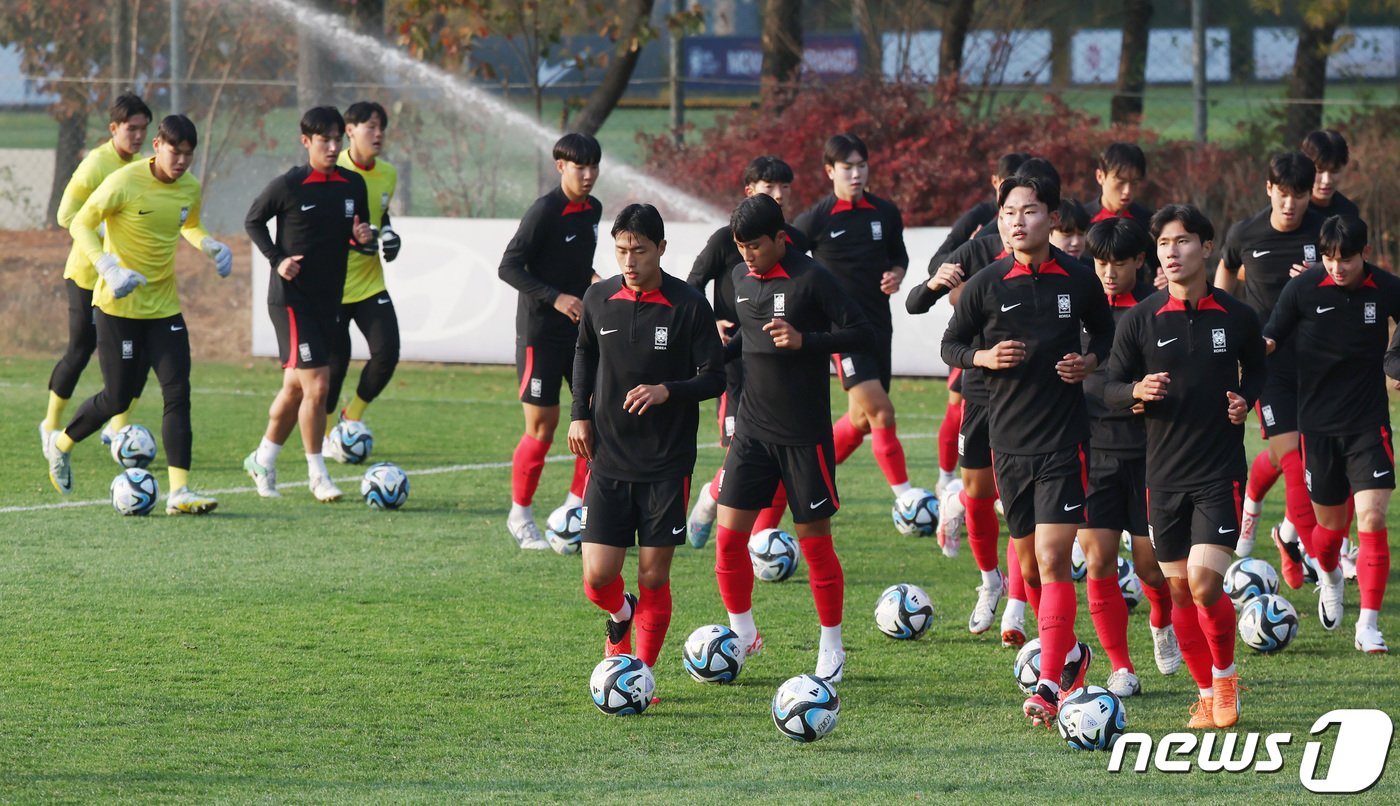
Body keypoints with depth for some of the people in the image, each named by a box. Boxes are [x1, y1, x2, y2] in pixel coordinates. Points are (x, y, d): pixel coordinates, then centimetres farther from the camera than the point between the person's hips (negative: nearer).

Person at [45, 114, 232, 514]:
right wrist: (108, 268, -27)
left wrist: (211, 246, 0)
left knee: (178, 392, -9)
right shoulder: (125, 182, -16)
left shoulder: (190, 188, 2)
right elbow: (80, 224, -12)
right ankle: (62, 443, 31)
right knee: (117, 398, 1)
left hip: (165, 305, 5)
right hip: (118, 304, -5)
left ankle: (180, 491, -13)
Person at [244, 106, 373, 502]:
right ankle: (317, 474, -3)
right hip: (292, 298, -6)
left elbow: (361, 228, 17)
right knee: (316, 384, -13)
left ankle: (263, 459, 30)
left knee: (295, 386, 14)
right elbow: (253, 221, 2)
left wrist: (364, 238, -6)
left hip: (329, 299, 6)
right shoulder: (288, 186, -10)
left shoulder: (353, 185, 5)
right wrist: (277, 259, -9)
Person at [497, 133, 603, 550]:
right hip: (540, 331, -7)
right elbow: (509, 267, -17)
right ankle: (520, 516, 11)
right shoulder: (544, 211, -15)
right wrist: (556, 298, -24)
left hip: (581, 328, 7)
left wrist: (592, 280, 5)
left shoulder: (592, 210, 8)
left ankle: (576, 505, 8)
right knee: (542, 425, -4)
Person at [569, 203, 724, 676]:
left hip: (667, 464, -2)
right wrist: (579, 414, 10)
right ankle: (621, 614, 32)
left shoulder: (688, 306, -8)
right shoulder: (599, 299, 2)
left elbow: (714, 378, -5)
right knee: (598, 578, -3)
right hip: (608, 460, 2)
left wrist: (667, 391, -23)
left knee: (654, 577, 0)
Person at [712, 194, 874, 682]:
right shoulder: (742, 278, 6)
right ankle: (742, 633, 17)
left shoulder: (811, 279, -13)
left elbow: (862, 334, -14)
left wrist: (804, 340, -25)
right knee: (729, 535, 0)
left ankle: (832, 647, 16)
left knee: (814, 540, 2)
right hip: (753, 430, 5)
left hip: (805, 434, -5)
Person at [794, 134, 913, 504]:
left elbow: (898, 254, 21)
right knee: (881, 413, -17)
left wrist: (896, 274, -1)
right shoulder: (814, 221, -7)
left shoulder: (886, 214, 5)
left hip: (879, 325, 6)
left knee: (862, 418, 10)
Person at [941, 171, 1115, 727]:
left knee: (1053, 559, -13)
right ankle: (1069, 651, 36)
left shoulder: (1078, 281, 0)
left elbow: (1106, 330, 17)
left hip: (1064, 438, -2)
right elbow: (951, 345, 10)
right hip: (1009, 440, 2)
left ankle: (1049, 686, -14)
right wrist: (985, 357, -10)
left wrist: (1091, 361, -3)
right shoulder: (985, 285, -1)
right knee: (1028, 564, 11)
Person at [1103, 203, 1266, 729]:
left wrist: (1246, 399, -4)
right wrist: (1138, 391, -16)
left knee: (1205, 583, -14)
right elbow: (1110, 388, 5)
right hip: (1164, 473, 2)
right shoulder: (1141, 320, 0)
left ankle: (1226, 676, 10)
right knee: (1179, 591, 5)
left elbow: (1258, 370, 17)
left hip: (1221, 472, -2)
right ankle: (1206, 694, 20)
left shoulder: (1236, 317, 0)